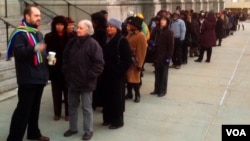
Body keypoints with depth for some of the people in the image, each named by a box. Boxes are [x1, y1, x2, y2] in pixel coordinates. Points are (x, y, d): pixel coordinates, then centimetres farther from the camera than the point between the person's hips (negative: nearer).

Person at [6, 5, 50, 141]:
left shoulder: (38, 33, 17)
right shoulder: (20, 33, -10)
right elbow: (19, 52, -25)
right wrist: (35, 48, -39)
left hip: (39, 77, 8)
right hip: (28, 79, -8)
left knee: (35, 107, 17)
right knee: (23, 109, -6)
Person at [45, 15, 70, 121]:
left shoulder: (69, 37, -3)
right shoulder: (49, 37, 0)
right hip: (55, 69, 1)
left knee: (67, 91, 6)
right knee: (56, 92, 9)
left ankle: (68, 113, 19)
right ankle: (57, 113, 22)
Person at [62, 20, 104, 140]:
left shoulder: (93, 44, -12)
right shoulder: (72, 42, 6)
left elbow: (99, 63, -15)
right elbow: (65, 58, 17)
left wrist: (89, 76, -16)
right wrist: (66, 72, 9)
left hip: (86, 82, -6)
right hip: (72, 80, 6)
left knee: (86, 107, 5)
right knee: (72, 106, 16)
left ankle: (88, 130, 20)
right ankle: (73, 128, 33)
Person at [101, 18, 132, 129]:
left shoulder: (122, 41, -11)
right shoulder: (106, 40, 9)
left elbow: (127, 59, -14)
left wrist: (120, 71, -16)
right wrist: (103, 69, 6)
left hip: (117, 75, -6)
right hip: (106, 74, 7)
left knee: (117, 98, 3)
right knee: (107, 96, 13)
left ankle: (118, 121, 14)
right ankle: (108, 118, 26)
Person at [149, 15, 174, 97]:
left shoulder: (169, 33, -8)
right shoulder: (156, 31, 4)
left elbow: (171, 46, -10)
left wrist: (168, 57, -14)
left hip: (164, 57, -4)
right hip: (156, 56, 4)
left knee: (164, 74, 7)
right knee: (157, 74, 14)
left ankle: (162, 91, 16)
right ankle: (157, 89, 24)